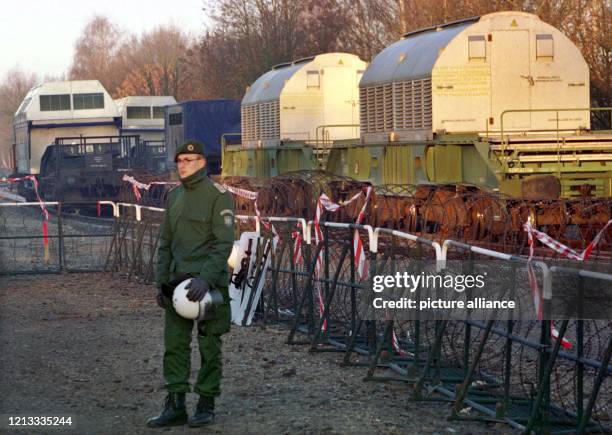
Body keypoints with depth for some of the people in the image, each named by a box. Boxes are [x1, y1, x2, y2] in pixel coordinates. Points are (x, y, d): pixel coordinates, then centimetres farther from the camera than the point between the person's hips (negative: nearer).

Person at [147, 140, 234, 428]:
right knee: (174, 345, 3)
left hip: (208, 282, -6)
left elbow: (224, 243, -14)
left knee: (209, 346, 3)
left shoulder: (218, 197, -8)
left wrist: (206, 279, -23)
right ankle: (175, 406, 7)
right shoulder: (173, 196, 12)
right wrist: (161, 282, 11)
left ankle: (206, 405, 11)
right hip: (178, 281, 6)